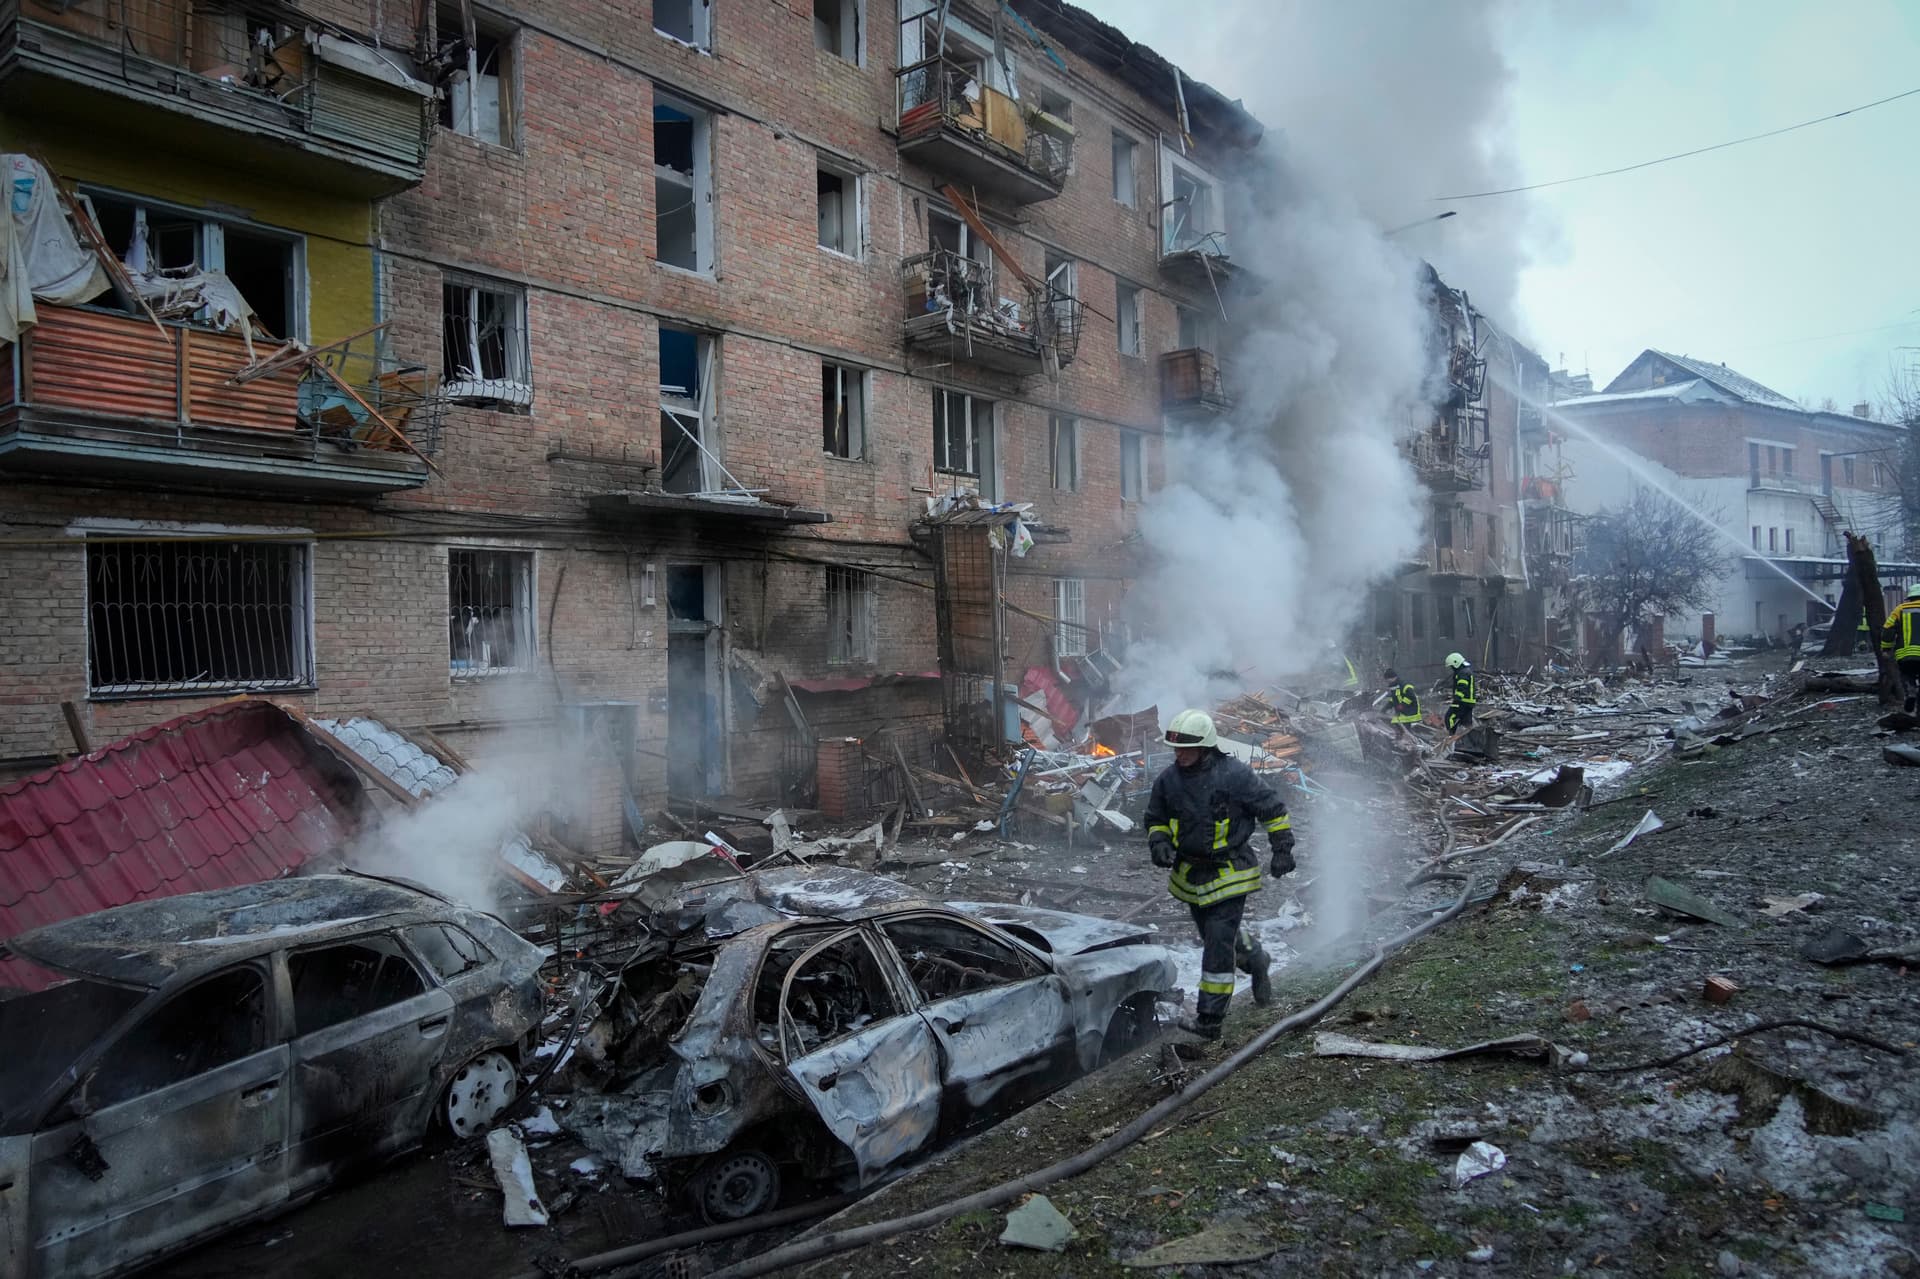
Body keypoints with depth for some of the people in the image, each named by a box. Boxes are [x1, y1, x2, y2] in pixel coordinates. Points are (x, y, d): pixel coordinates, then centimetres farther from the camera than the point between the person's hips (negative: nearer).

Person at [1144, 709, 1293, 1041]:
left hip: (1229, 873, -6)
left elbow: (1273, 809, -5)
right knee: (1219, 934, 22)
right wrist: (1159, 842, -7)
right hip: (1189, 873, 6)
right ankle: (1256, 962, 53)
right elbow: (1156, 820, 13)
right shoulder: (1168, 780, -3)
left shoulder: (1234, 774, -17)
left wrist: (1283, 848, -4)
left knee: (1218, 943, -11)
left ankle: (1210, 1018, -4)